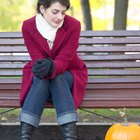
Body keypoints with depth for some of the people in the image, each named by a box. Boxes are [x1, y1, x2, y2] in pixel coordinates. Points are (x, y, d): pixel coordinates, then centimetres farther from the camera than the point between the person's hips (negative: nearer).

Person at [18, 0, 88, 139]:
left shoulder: (73, 25, -19)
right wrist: (44, 67, -43)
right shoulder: (28, 26, -15)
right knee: (41, 80, -34)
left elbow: (64, 60, -24)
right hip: (40, 76, 1)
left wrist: (51, 66, -47)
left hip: (67, 73, 0)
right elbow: (37, 58, -18)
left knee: (58, 79, -34)